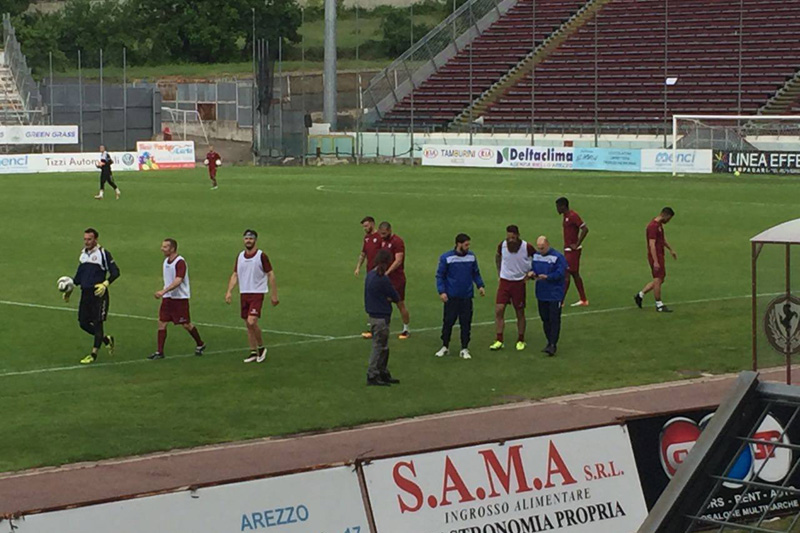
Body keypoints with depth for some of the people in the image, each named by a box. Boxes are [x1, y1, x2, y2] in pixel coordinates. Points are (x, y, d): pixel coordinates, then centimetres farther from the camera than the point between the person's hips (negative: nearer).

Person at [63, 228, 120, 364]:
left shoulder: (103, 253, -7)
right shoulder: (83, 253, 13)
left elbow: (115, 272, -9)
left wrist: (105, 284, -23)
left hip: (98, 293, -7)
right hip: (85, 293, 7)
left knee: (97, 322, -5)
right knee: (83, 322, 6)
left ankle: (93, 354, 0)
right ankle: (107, 339, 27)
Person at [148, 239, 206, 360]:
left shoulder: (180, 262, -17)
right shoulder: (166, 261, 9)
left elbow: (178, 281, -28)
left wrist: (164, 291, -36)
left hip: (180, 298, -7)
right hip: (167, 298, 7)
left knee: (186, 325, 2)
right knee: (161, 323, -1)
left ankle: (200, 344, 24)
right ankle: (159, 351, 1)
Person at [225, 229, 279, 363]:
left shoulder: (261, 256, -7)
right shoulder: (240, 256, 9)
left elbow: (271, 275, -4)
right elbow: (235, 275, 14)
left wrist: (274, 295, -6)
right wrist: (229, 291, 2)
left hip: (257, 293, -6)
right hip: (243, 293, 6)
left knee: (252, 321, -18)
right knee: (248, 324, 7)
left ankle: (261, 347, 1)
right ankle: (253, 352, 16)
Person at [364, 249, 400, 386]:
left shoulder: (370, 275, 7)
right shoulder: (383, 279, -20)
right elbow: (396, 297, -13)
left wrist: (387, 298, -3)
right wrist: (391, 298, 6)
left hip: (374, 315, 9)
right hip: (381, 317, -9)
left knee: (383, 346, 17)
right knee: (379, 346, -2)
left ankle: (383, 374, 24)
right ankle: (372, 376, 1)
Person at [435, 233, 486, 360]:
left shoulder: (471, 257, 3)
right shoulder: (446, 258, -7)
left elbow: (476, 273, 14)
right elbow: (440, 276, -3)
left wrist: (480, 285, 1)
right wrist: (442, 291, -12)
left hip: (467, 297, 2)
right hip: (451, 297, -2)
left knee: (466, 323, 4)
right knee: (448, 322, 5)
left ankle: (464, 349, 13)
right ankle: (445, 347, 20)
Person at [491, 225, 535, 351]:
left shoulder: (527, 247, -13)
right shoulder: (502, 245, -5)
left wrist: (530, 273, -2)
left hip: (519, 283, -2)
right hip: (504, 281, 2)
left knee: (520, 313, 7)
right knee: (499, 310, -8)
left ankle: (521, 341, 21)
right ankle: (499, 341, -3)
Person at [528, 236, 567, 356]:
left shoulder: (557, 257, -13)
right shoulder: (536, 256, 7)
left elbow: (560, 273, -17)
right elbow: (533, 267, 17)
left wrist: (547, 277, -29)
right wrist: (532, 273, -7)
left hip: (555, 294, -7)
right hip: (541, 293, 7)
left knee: (554, 320, -6)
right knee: (545, 319, 12)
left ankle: (553, 345, -6)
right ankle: (550, 342, 22)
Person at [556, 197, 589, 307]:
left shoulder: (573, 216, -18)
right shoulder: (565, 216, 11)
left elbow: (585, 229, -23)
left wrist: (577, 244, -20)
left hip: (572, 250, -10)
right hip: (568, 249, 10)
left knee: (566, 274, -8)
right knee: (575, 274, 13)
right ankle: (583, 300, 19)